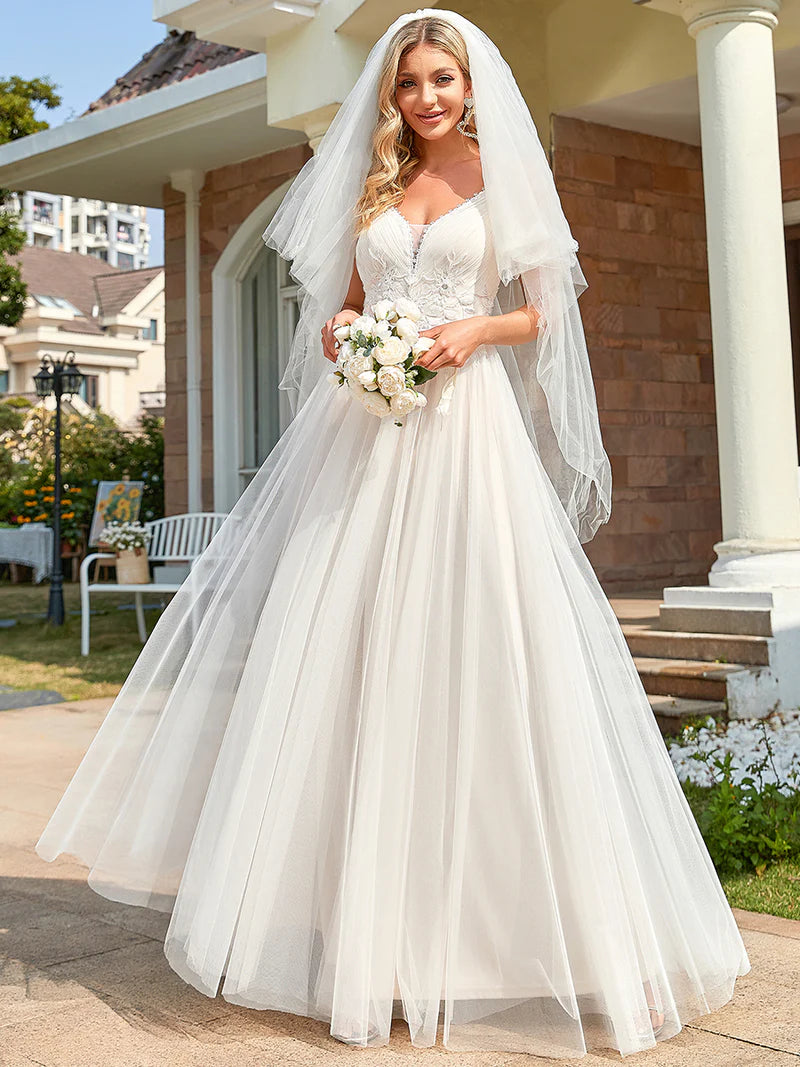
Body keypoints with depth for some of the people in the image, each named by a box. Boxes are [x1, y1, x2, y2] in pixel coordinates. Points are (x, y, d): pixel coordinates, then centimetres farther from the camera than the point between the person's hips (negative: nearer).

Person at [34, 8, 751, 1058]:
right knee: (341, 645, 0)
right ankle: (360, 894, 12)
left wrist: (476, 332, -11)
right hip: (368, 428, 4)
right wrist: (342, 334, -2)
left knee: (466, 642, -8)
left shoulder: (503, 176, 9)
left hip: (467, 423, -3)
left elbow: (541, 310, 7)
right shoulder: (376, 188, 18)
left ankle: (478, 906, 5)